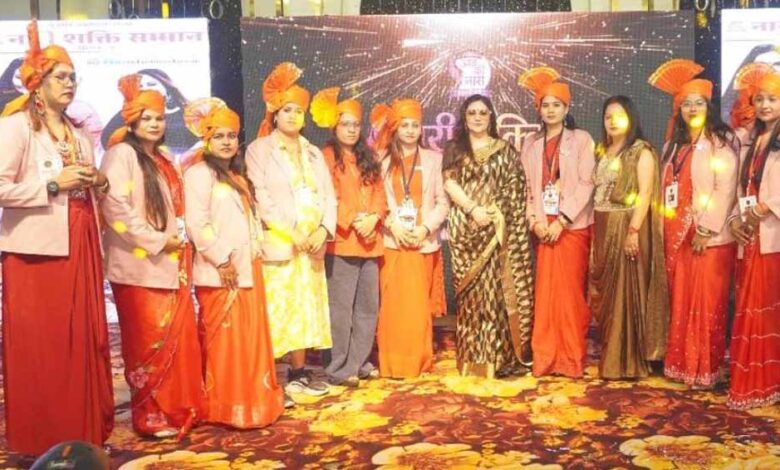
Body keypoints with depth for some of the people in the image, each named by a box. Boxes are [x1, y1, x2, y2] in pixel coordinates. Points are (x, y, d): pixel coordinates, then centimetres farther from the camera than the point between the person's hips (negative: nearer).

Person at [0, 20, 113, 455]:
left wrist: (98, 182, 4)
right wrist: (54, 183, -15)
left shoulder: (78, 133, 19)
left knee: (83, 340, 7)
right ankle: (40, 440, 11)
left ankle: (83, 433, 19)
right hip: (37, 250, -6)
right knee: (39, 348, -1)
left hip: (79, 248, 7)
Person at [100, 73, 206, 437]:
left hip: (170, 264, 7)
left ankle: (178, 408, 18)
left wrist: (179, 239, 7)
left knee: (179, 338, 8)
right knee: (148, 342, -3)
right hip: (140, 266, -7)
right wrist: (156, 241, -16)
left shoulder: (164, 161, 19)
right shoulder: (121, 154, -6)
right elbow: (115, 207, -17)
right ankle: (151, 416, 8)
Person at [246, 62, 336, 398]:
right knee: (276, 313, -6)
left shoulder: (314, 153, 18)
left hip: (312, 244, 6)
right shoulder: (259, 150, 1)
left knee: (304, 310, 10)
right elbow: (261, 198, -10)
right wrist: (292, 232, -16)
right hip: (277, 244, -5)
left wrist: (324, 229, -8)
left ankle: (299, 374, 19)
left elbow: (328, 195, 10)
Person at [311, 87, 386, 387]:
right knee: (341, 308, -5)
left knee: (369, 307, 9)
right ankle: (339, 368, 3)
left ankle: (359, 362, 20)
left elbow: (379, 193, 13)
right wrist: (354, 220, -16)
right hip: (342, 242, -6)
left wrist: (373, 217, -6)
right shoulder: (327, 156, 0)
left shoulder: (368, 158, 19)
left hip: (370, 241, 6)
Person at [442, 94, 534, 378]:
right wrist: (473, 209, -13)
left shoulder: (504, 150, 11)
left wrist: (496, 213, -9)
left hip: (497, 230, 0)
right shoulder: (454, 149, 11)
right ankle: (471, 358, 6)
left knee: (498, 290, -4)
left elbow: (516, 189, 4)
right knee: (470, 292, 0)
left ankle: (498, 355, 2)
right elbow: (449, 185, 0)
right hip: (465, 230, 0)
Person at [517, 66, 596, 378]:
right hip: (542, 227, 3)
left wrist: (562, 220, -15)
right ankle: (546, 358, 11)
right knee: (546, 292, 3)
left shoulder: (581, 139, 3)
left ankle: (571, 359, 7)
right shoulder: (531, 143, 14)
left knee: (570, 291, -1)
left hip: (572, 226, -3)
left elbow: (586, 184, -7)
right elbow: (526, 186, 9)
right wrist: (534, 220, -7)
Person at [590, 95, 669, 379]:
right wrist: (594, 227, 8)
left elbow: (645, 194, -12)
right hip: (602, 228, 6)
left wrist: (634, 230, -21)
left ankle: (626, 361, 4)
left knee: (625, 291, -4)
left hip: (627, 226, -6)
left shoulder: (642, 151, -4)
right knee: (603, 291, 7)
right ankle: (608, 356, 17)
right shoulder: (602, 150, 15)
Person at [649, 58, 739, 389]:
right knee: (681, 301, 9)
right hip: (677, 235, 6)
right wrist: (667, 230, 8)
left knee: (708, 303, -3)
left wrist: (707, 229, -17)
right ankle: (681, 363, 19)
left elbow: (725, 188, -12)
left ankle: (706, 370, 7)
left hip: (710, 236, -6)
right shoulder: (674, 145, 16)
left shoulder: (721, 141, -4)